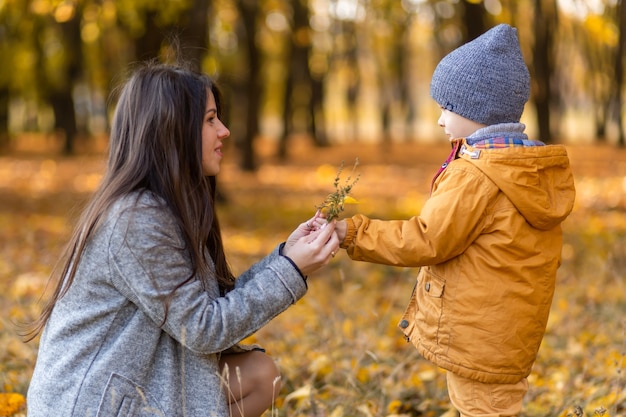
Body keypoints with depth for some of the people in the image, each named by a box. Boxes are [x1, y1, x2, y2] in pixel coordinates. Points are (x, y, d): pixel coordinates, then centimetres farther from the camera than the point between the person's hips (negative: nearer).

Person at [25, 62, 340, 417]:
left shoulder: (164, 209, 8)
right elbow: (203, 329, -20)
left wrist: (286, 255, 0)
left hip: (133, 382, 9)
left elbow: (217, 303, 6)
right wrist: (290, 271, -16)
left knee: (259, 374, 2)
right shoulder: (137, 219, -23)